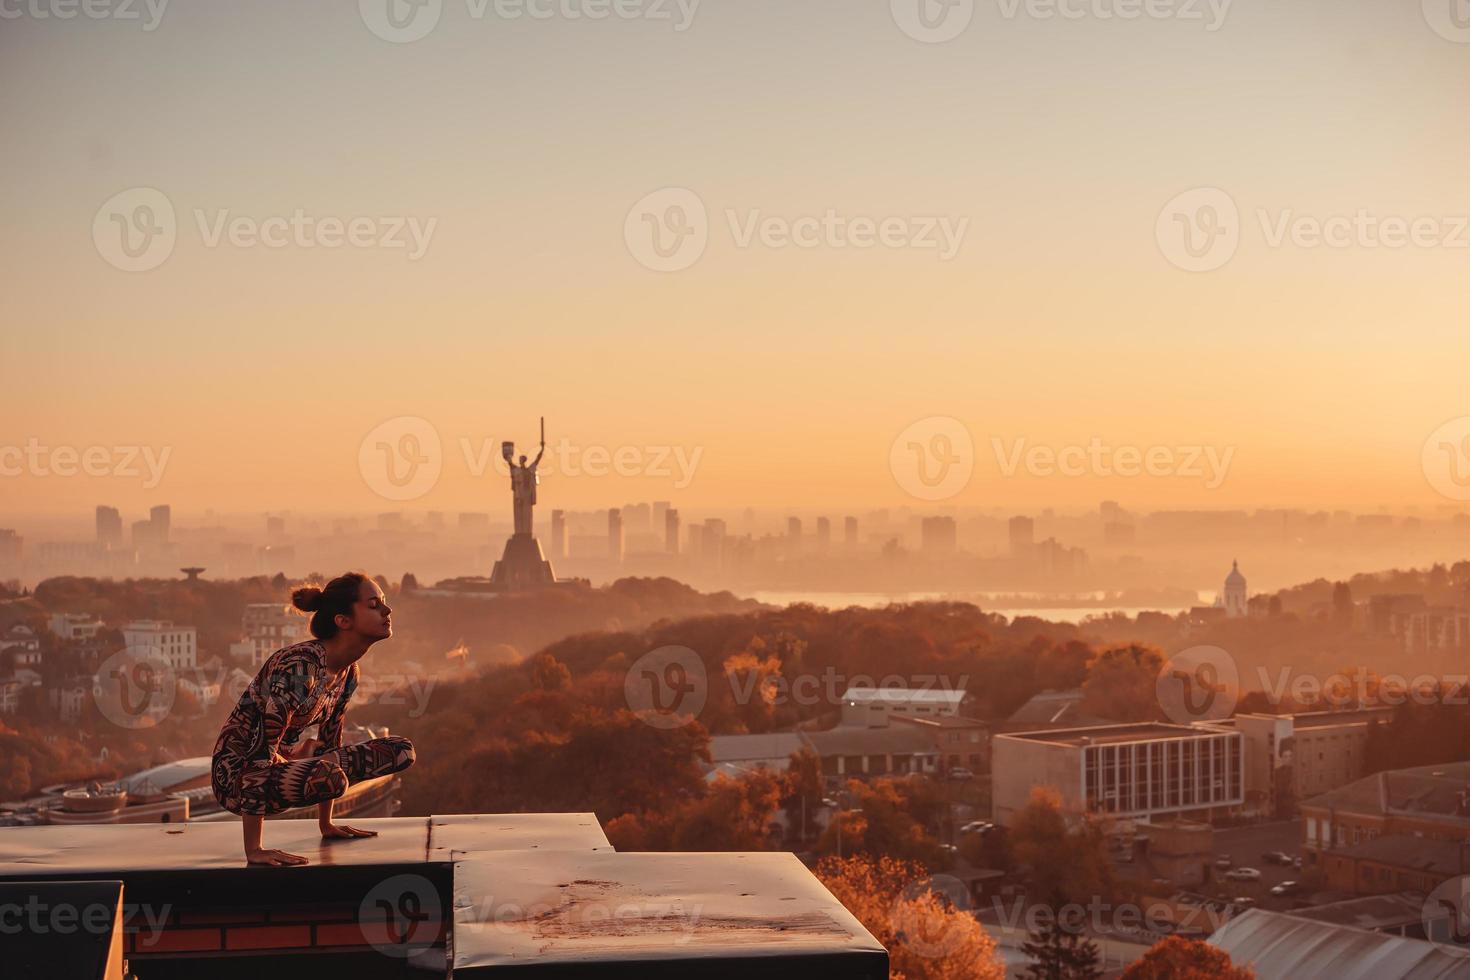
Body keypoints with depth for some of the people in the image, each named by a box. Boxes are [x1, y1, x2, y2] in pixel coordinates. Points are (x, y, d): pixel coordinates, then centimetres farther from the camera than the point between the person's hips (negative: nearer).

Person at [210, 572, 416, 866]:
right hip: (235, 773, -9)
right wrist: (254, 851, -33)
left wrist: (326, 825, 18)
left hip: (283, 764, 9)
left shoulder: (348, 672, 0)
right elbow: (262, 749, -30)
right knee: (328, 778, -39)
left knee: (402, 750, 1)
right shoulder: (300, 666, -27)